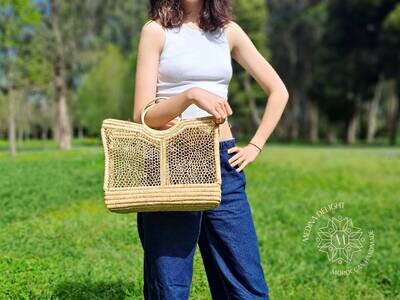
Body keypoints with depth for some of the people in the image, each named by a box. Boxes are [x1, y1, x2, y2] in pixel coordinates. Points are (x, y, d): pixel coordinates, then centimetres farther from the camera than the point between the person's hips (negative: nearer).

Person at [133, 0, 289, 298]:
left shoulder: (228, 30, 12)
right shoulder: (156, 30, 2)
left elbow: (278, 91, 17)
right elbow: (142, 116, -6)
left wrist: (255, 146, 7)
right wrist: (190, 94, -23)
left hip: (224, 165, 3)